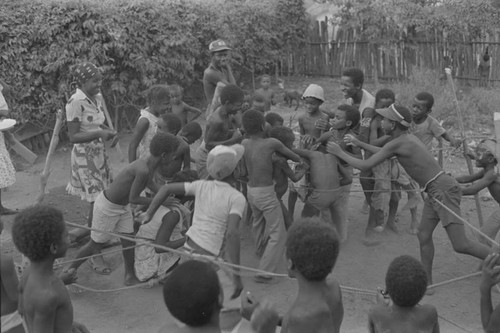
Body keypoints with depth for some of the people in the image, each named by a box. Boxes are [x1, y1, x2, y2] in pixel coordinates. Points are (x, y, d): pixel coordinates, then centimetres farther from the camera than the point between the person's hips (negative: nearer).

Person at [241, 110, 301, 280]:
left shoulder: (244, 144, -3)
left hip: (251, 191, 7)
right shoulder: (272, 143, -16)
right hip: (267, 194, -7)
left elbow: (244, 172, 8)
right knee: (278, 234, 2)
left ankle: (261, 250, 56)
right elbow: (294, 157, -3)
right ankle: (264, 271, -3)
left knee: (258, 222, 32)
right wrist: (300, 160, 18)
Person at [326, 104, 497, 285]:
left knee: (461, 245, -9)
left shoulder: (396, 143, -15)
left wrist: (340, 153, 3)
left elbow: (365, 166, -9)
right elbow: (384, 153, 33)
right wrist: (359, 144, 32)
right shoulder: (408, 137, 12)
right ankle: (427, 282, 20)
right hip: (435, 191, 10)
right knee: (423, 235, 11)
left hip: (443, 190, -10)